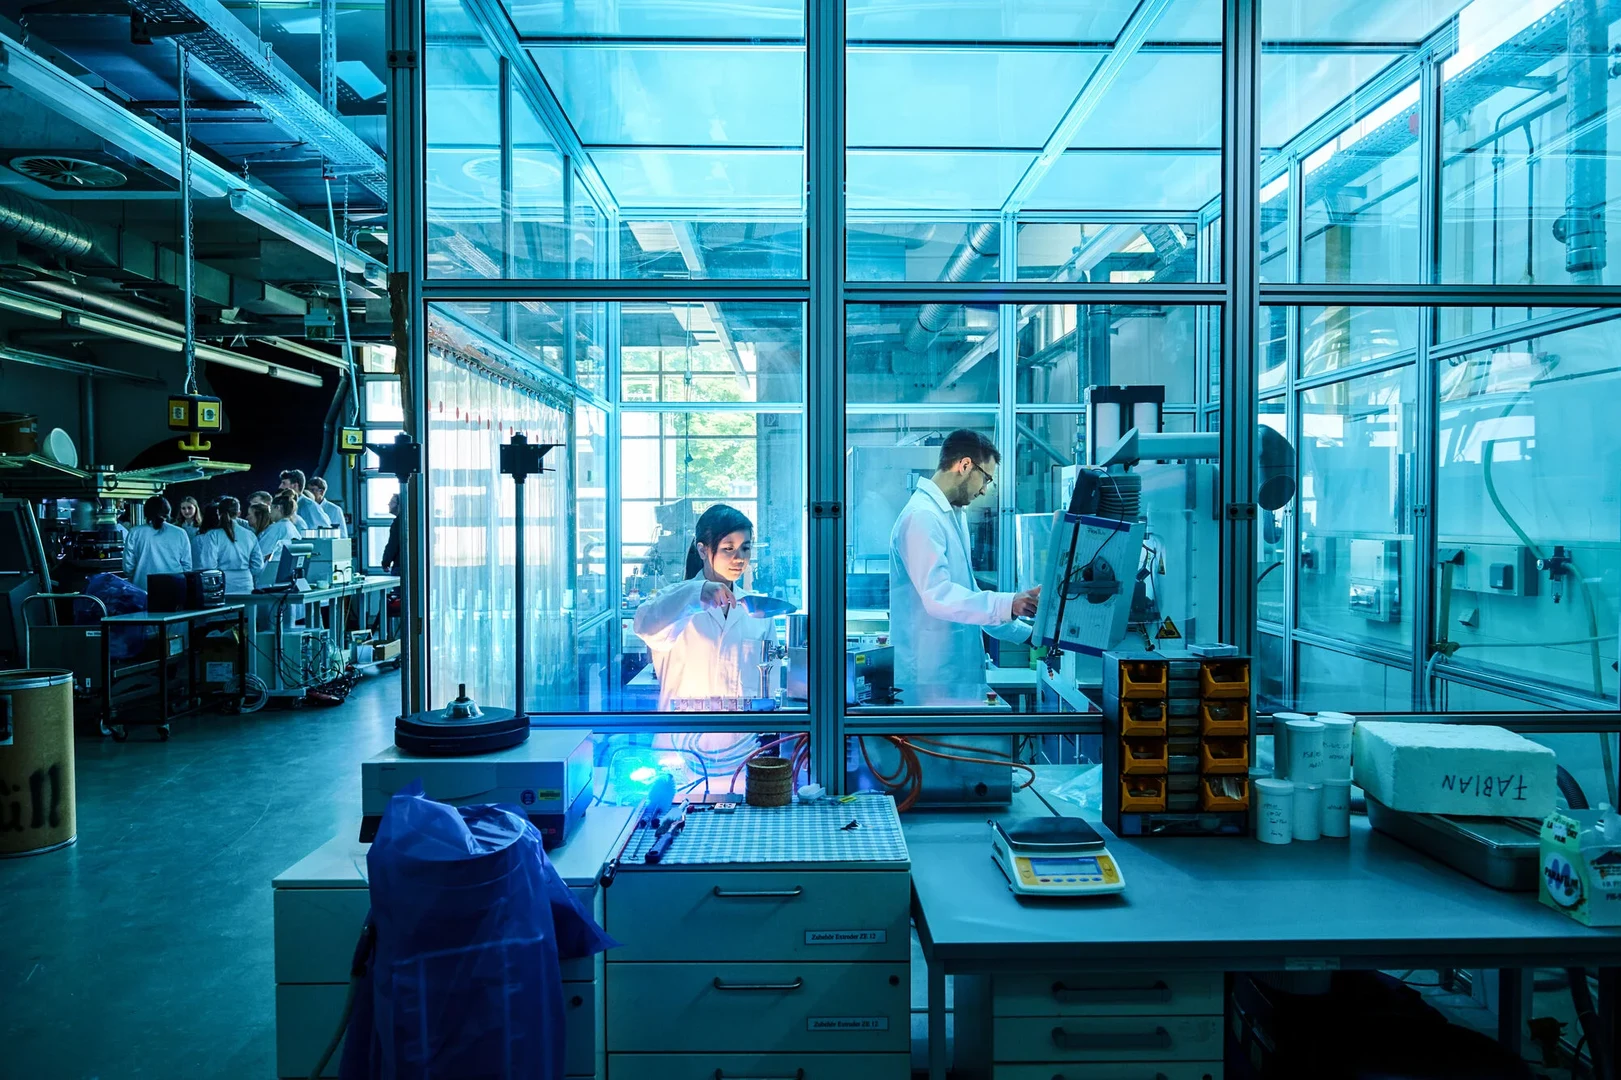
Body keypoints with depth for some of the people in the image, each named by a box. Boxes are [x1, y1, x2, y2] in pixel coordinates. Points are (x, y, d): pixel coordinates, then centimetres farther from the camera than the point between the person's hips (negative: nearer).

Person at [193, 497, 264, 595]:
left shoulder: (213, 535, -6)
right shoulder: (250, 536, 3)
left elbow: (208, 566, -9)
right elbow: (258, 566, 5)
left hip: (222, 588, -3)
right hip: (245, 589, 3)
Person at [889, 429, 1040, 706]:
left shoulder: (953, 515, 16)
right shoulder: (922, 517, -15)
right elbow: (937, 596, -25)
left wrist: (1025, 633, 18)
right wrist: (1009, 604, -29)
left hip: (960, 671, 10)